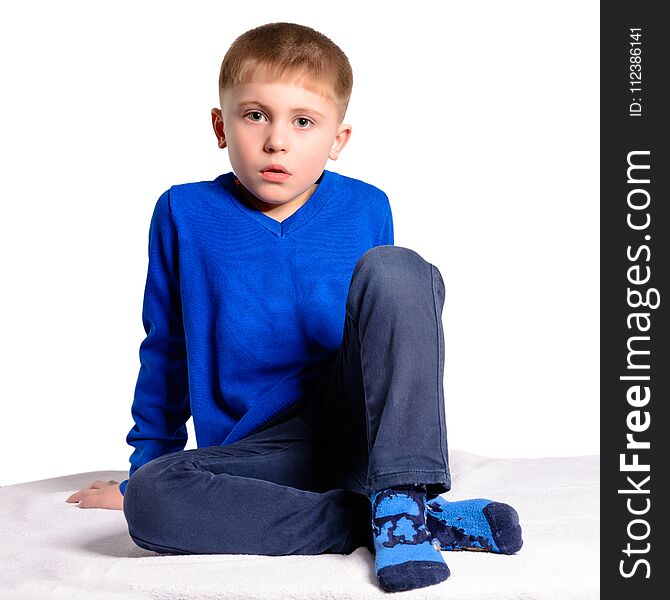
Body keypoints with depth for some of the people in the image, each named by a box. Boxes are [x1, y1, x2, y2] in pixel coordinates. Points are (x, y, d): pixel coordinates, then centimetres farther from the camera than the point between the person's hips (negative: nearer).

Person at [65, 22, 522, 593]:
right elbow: (165, 352, 12)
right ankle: (402, 521, -28)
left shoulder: (366, 209, 3)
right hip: (258, 453, 0)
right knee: (149, 501, -32)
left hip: (358, 420, 0)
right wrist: (146, 467, 19)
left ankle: (401, 500, -29)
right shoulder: (185, 214, 1)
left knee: (394, 268, -22)